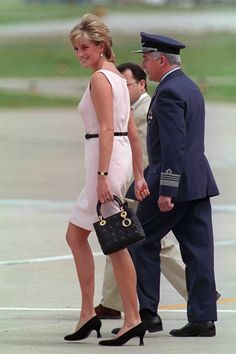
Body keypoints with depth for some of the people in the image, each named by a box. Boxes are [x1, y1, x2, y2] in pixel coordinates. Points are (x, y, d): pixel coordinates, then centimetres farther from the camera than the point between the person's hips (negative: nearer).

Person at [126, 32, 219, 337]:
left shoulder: (169, 93, -14)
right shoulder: (190, 88, 17)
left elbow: (173, 145, -21)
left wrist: (166, 191, -22)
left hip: (174, 178, -9)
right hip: (199, 181, 9)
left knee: (142, 241, 2)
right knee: (198, 249, 4)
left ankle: (145, 311, 2)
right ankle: (203, 318, 2)